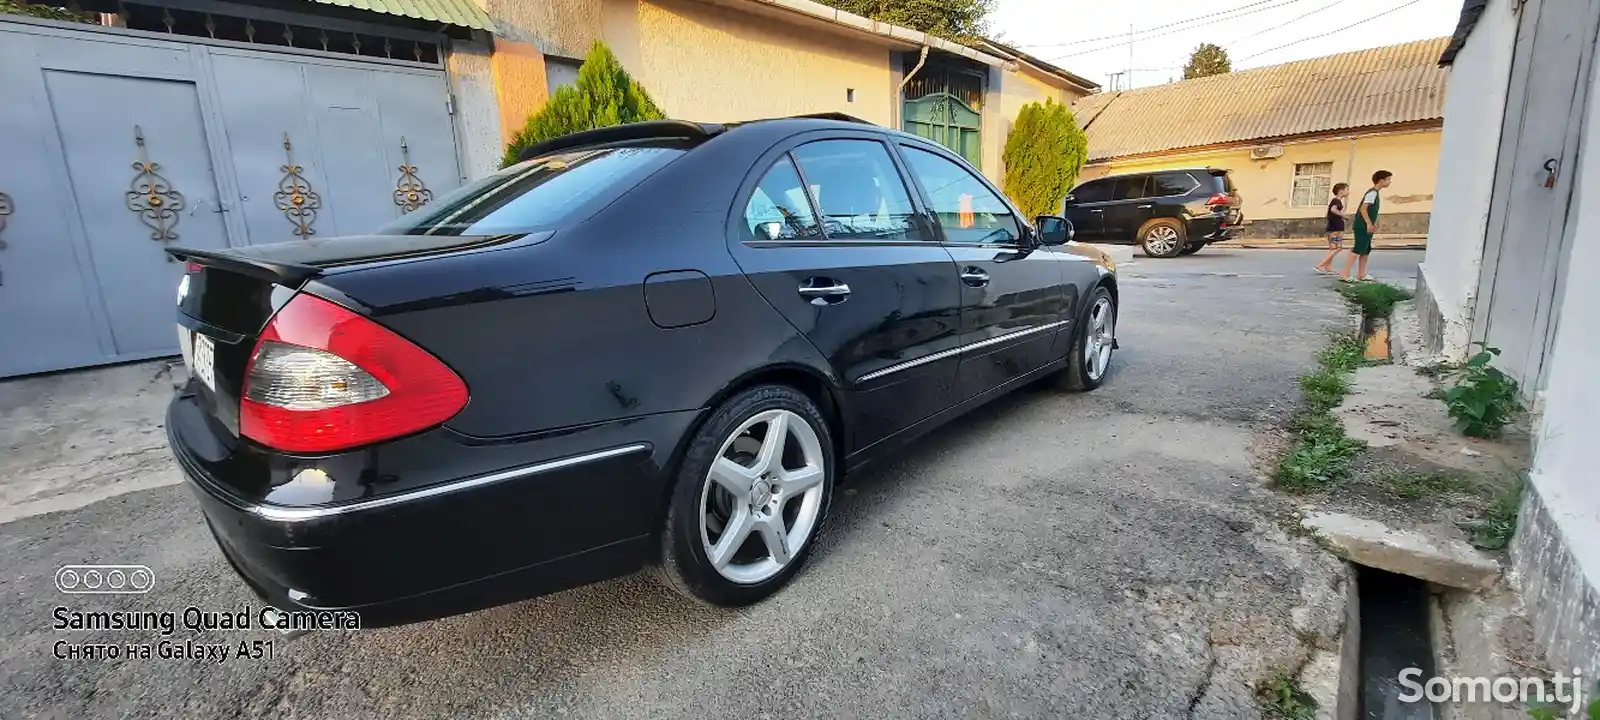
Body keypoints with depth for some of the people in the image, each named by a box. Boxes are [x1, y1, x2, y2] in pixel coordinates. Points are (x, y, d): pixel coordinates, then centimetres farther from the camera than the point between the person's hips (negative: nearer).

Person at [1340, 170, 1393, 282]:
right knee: (1358, 249, -14)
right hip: (1363, 227, -11)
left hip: (1367, 227, 11)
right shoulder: (1372, 193, -13)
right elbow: (1363, 208, -22)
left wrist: (1374, 224, 23)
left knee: (1366, 250, 13)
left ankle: (1361, 274, 17)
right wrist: (1369, 223, -24)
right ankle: (1344, 274, -18)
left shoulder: (1375, 193, 18)